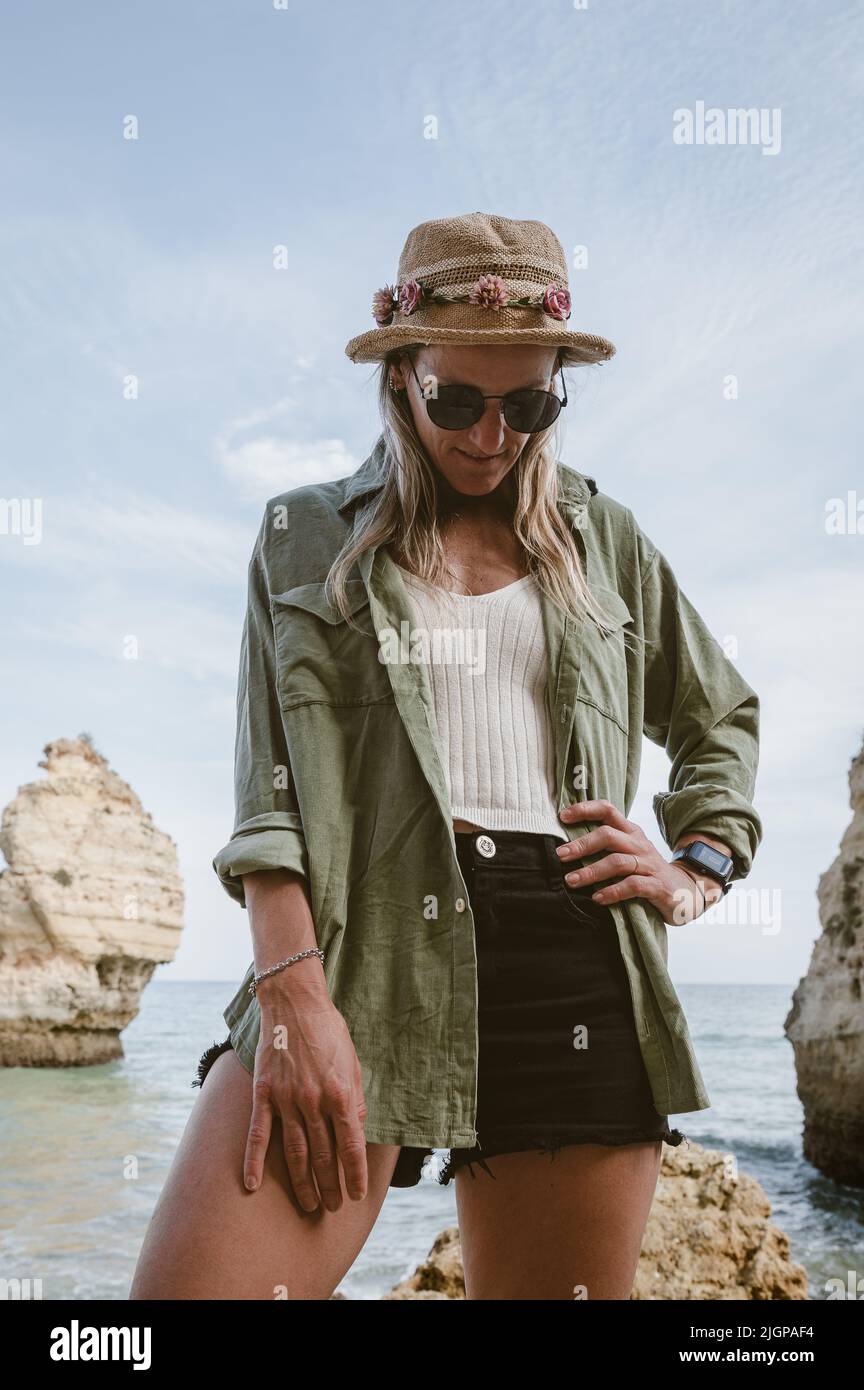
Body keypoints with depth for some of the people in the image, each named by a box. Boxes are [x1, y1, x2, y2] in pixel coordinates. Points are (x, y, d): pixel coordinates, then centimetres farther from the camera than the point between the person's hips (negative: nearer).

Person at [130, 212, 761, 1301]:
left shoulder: (605, 539, 18)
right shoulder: (304, 536, 12)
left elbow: (724, 720, 29)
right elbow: (266, 793, 2)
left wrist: (692, 877, 12)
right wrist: (295, 993, -13)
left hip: (575, 964, 2)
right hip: (358, 945, -1)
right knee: (196, 1279, -21)